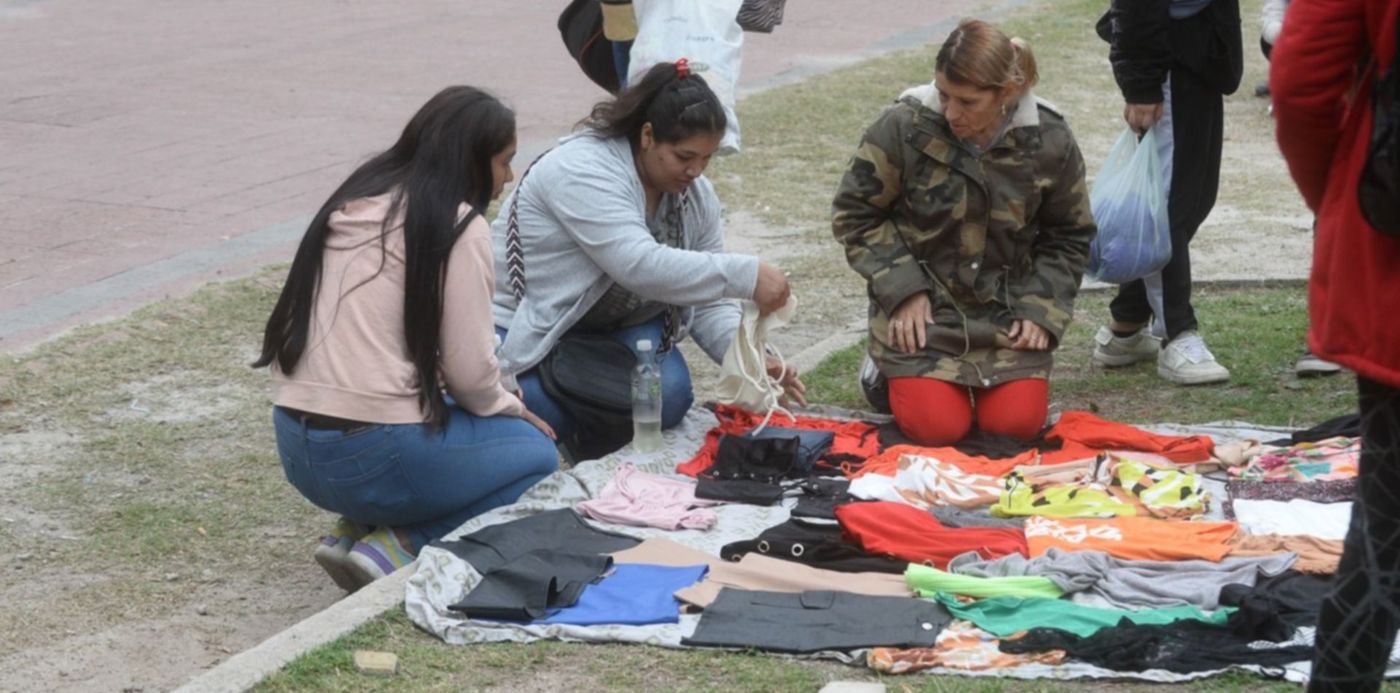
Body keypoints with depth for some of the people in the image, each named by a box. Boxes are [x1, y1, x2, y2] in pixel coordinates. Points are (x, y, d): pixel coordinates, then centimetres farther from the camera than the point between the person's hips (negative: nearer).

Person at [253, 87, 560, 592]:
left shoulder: (353, 203, 13)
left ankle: (356, 531, 11)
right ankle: (399, 548, -5)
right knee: (536, 456, 13)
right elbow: (469, 372, -11)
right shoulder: (459, 227, -9)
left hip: (295, 447, 8)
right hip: (371, 455, -8)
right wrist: (511, 409, 11)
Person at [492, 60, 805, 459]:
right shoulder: (582, 171, -27)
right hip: (527, 327, -6)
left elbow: (708, 305, 0)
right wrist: (746, 276, -42)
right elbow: (639, 265, -39)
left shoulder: (696, 195, -2)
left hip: (621, 327, 6)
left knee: (669, 397, -22)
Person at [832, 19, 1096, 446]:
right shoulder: (903, 127, -16)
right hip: (923, 308, -2)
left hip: (1005, 310, 2)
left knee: (1017, 422, -13)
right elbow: (854, 214, -5)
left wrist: (1042, 308, -7)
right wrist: (901, 288, -13)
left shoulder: (1049, 141, -8)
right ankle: (890, 370, 19)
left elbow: (1069, 237, 5)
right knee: (937, 428, -16)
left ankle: (975, 379, 22)